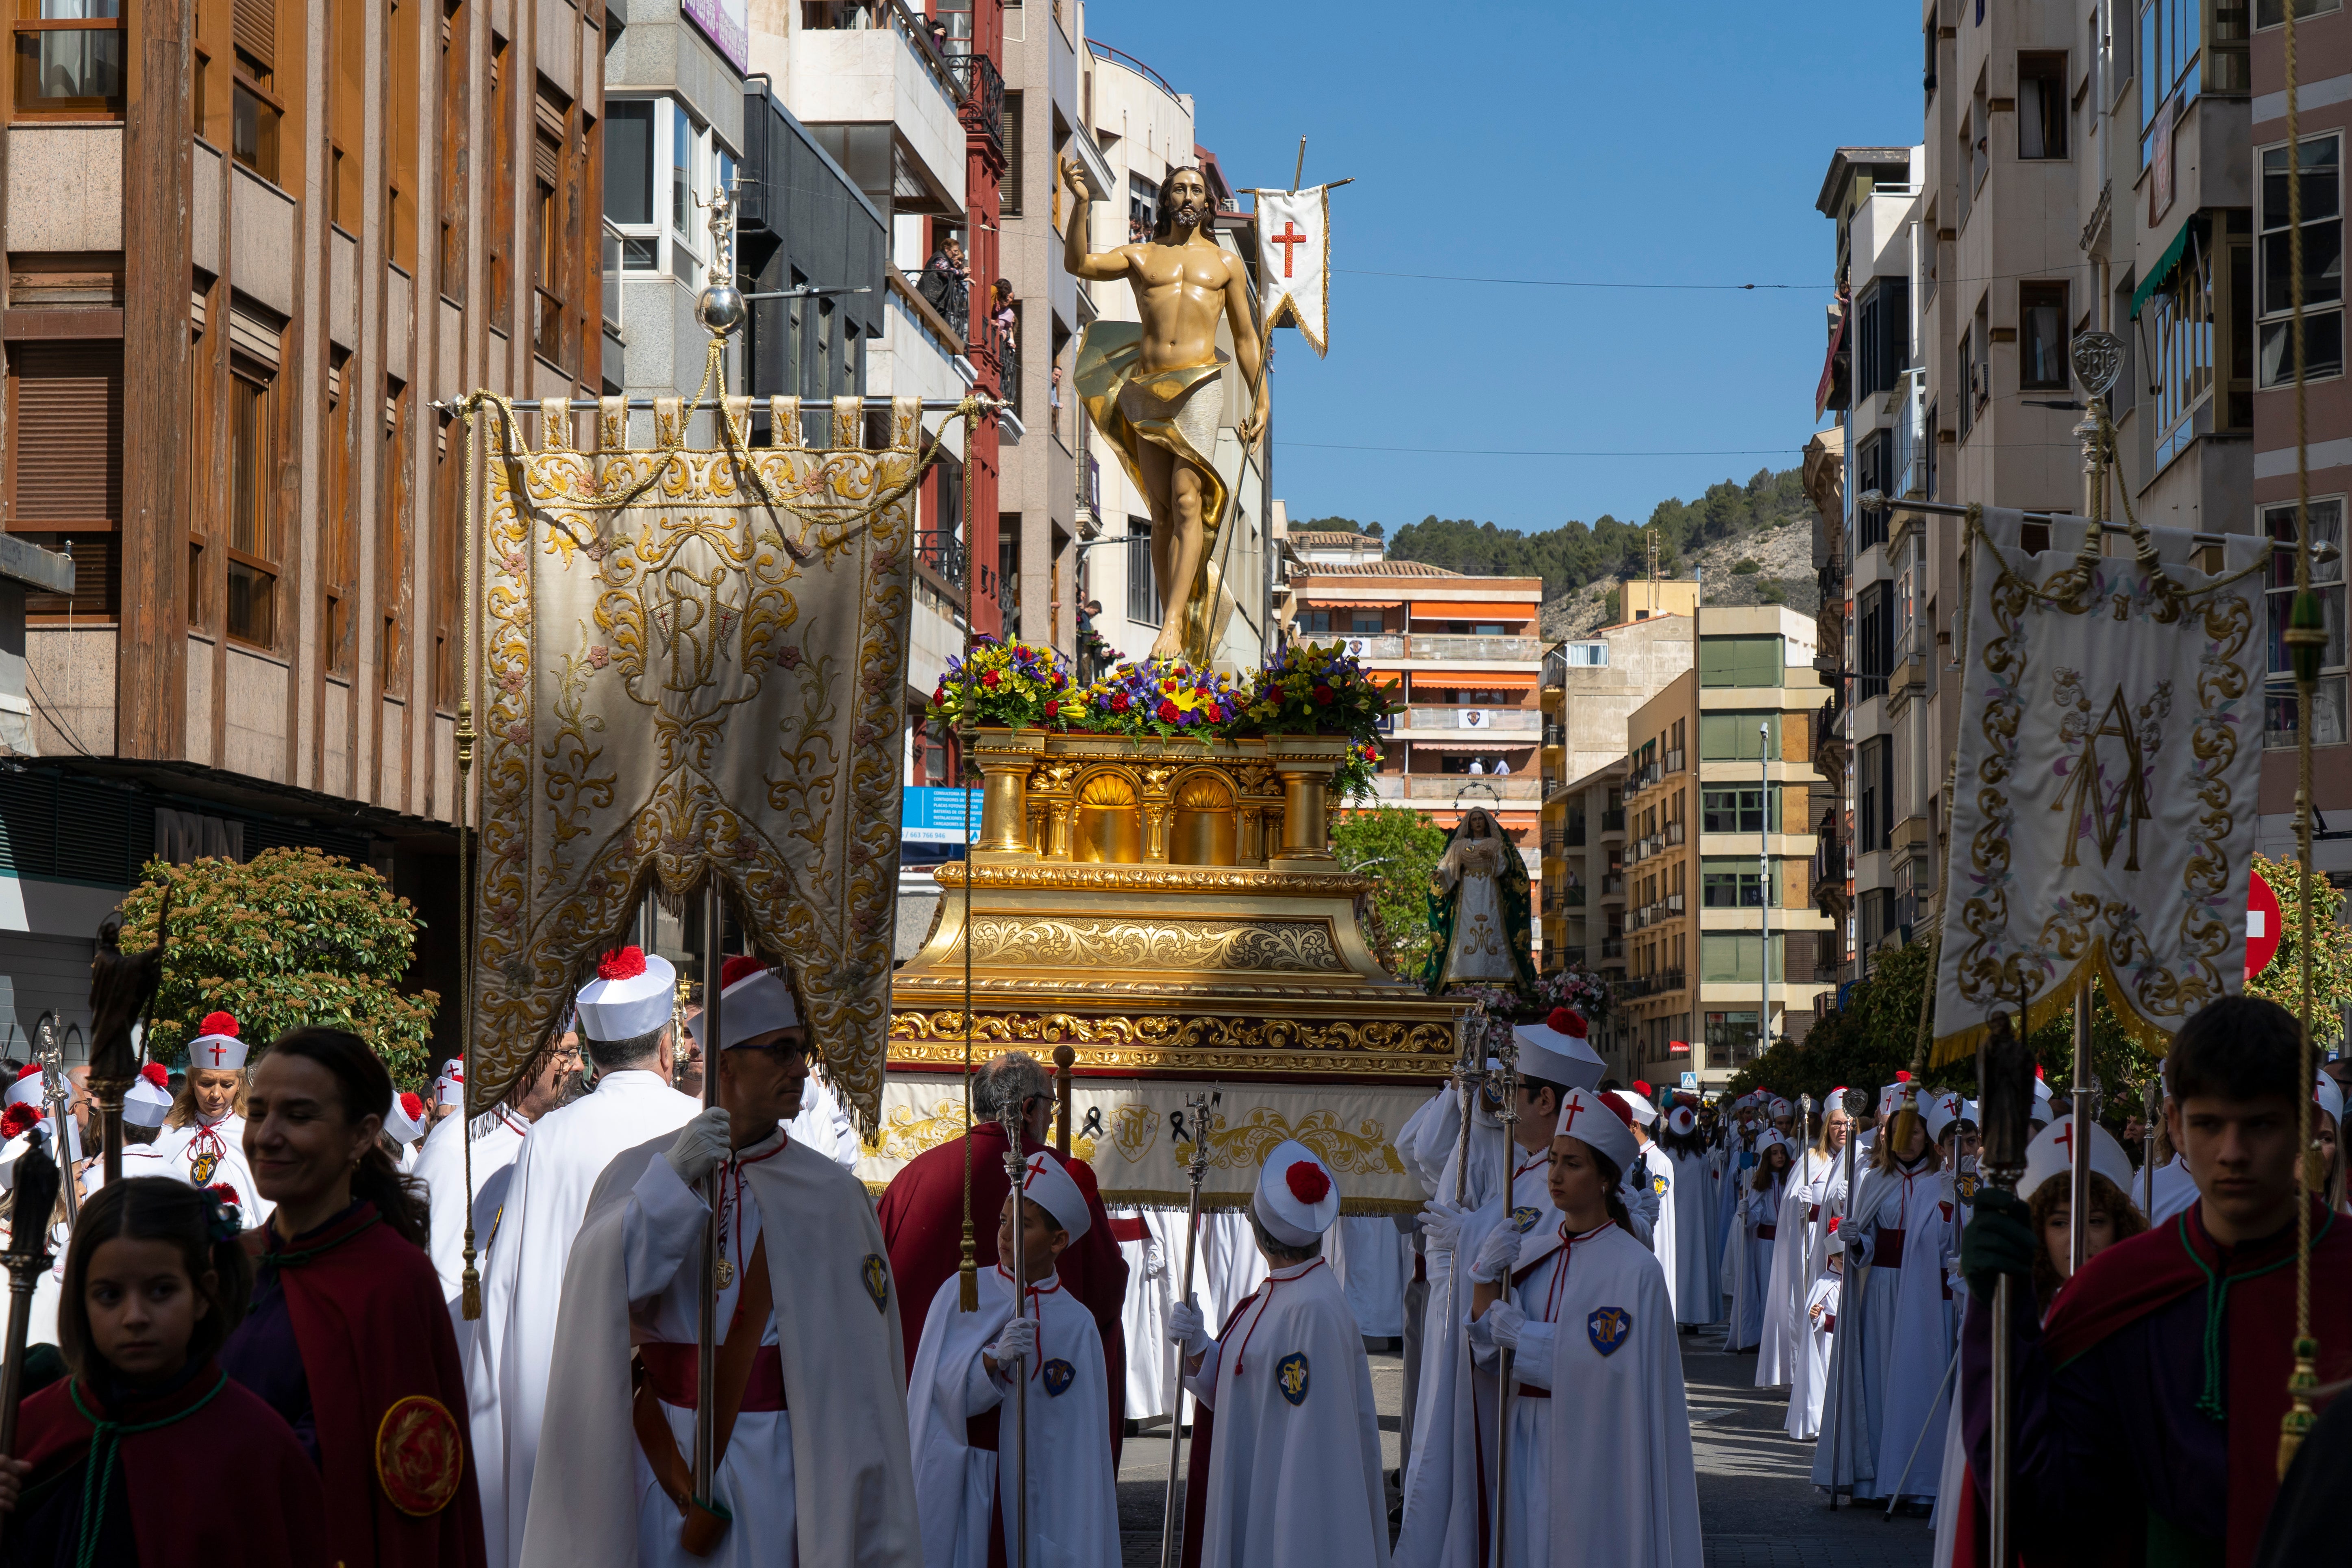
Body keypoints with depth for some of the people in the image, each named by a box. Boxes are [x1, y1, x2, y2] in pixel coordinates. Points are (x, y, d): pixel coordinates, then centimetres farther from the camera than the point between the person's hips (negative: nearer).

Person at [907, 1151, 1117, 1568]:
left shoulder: (1076, 1325, 0)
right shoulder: (961, 1294, 1)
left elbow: (1083, 1442, -1)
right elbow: (940, 1391, -8)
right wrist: (995, 1358, -24)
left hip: (1031, 1494, 0)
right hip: (958, 1481, 0)